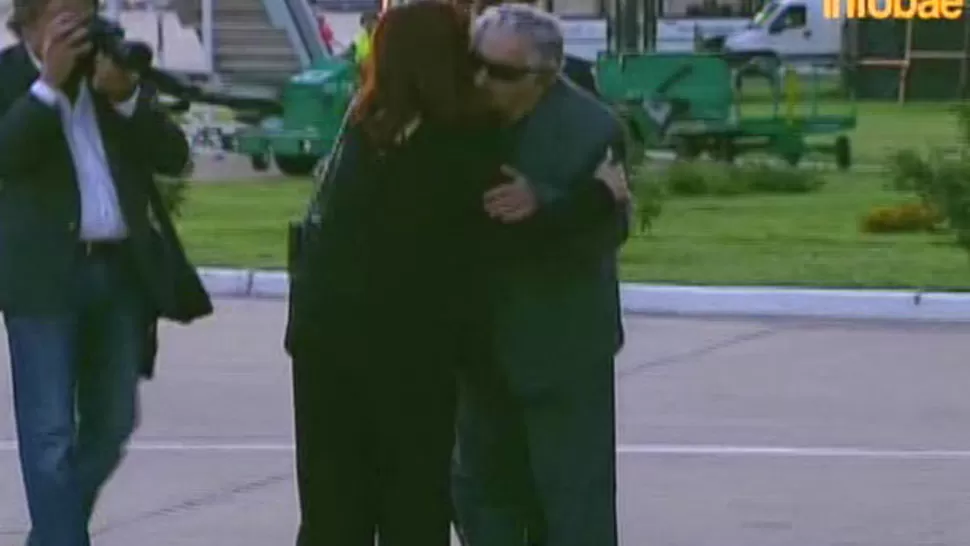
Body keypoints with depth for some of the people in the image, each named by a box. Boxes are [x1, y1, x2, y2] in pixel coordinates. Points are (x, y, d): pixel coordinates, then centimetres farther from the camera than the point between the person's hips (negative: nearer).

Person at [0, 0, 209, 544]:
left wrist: (126, 95, -10)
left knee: (111, 427, 11)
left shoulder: (114, 72, 11)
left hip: (123, 270, 5)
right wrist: (49, 82, -20)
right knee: (51, 434, -5)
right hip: (44, 275, -5)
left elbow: (174, 156, 4)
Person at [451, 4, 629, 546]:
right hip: (485, 336, 6)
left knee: (574, 493, -2)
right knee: (482, 485, 15)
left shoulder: (590, 129, -20)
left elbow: (607, 232, -24)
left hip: (561, 344, -6)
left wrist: (543, 203, -40)